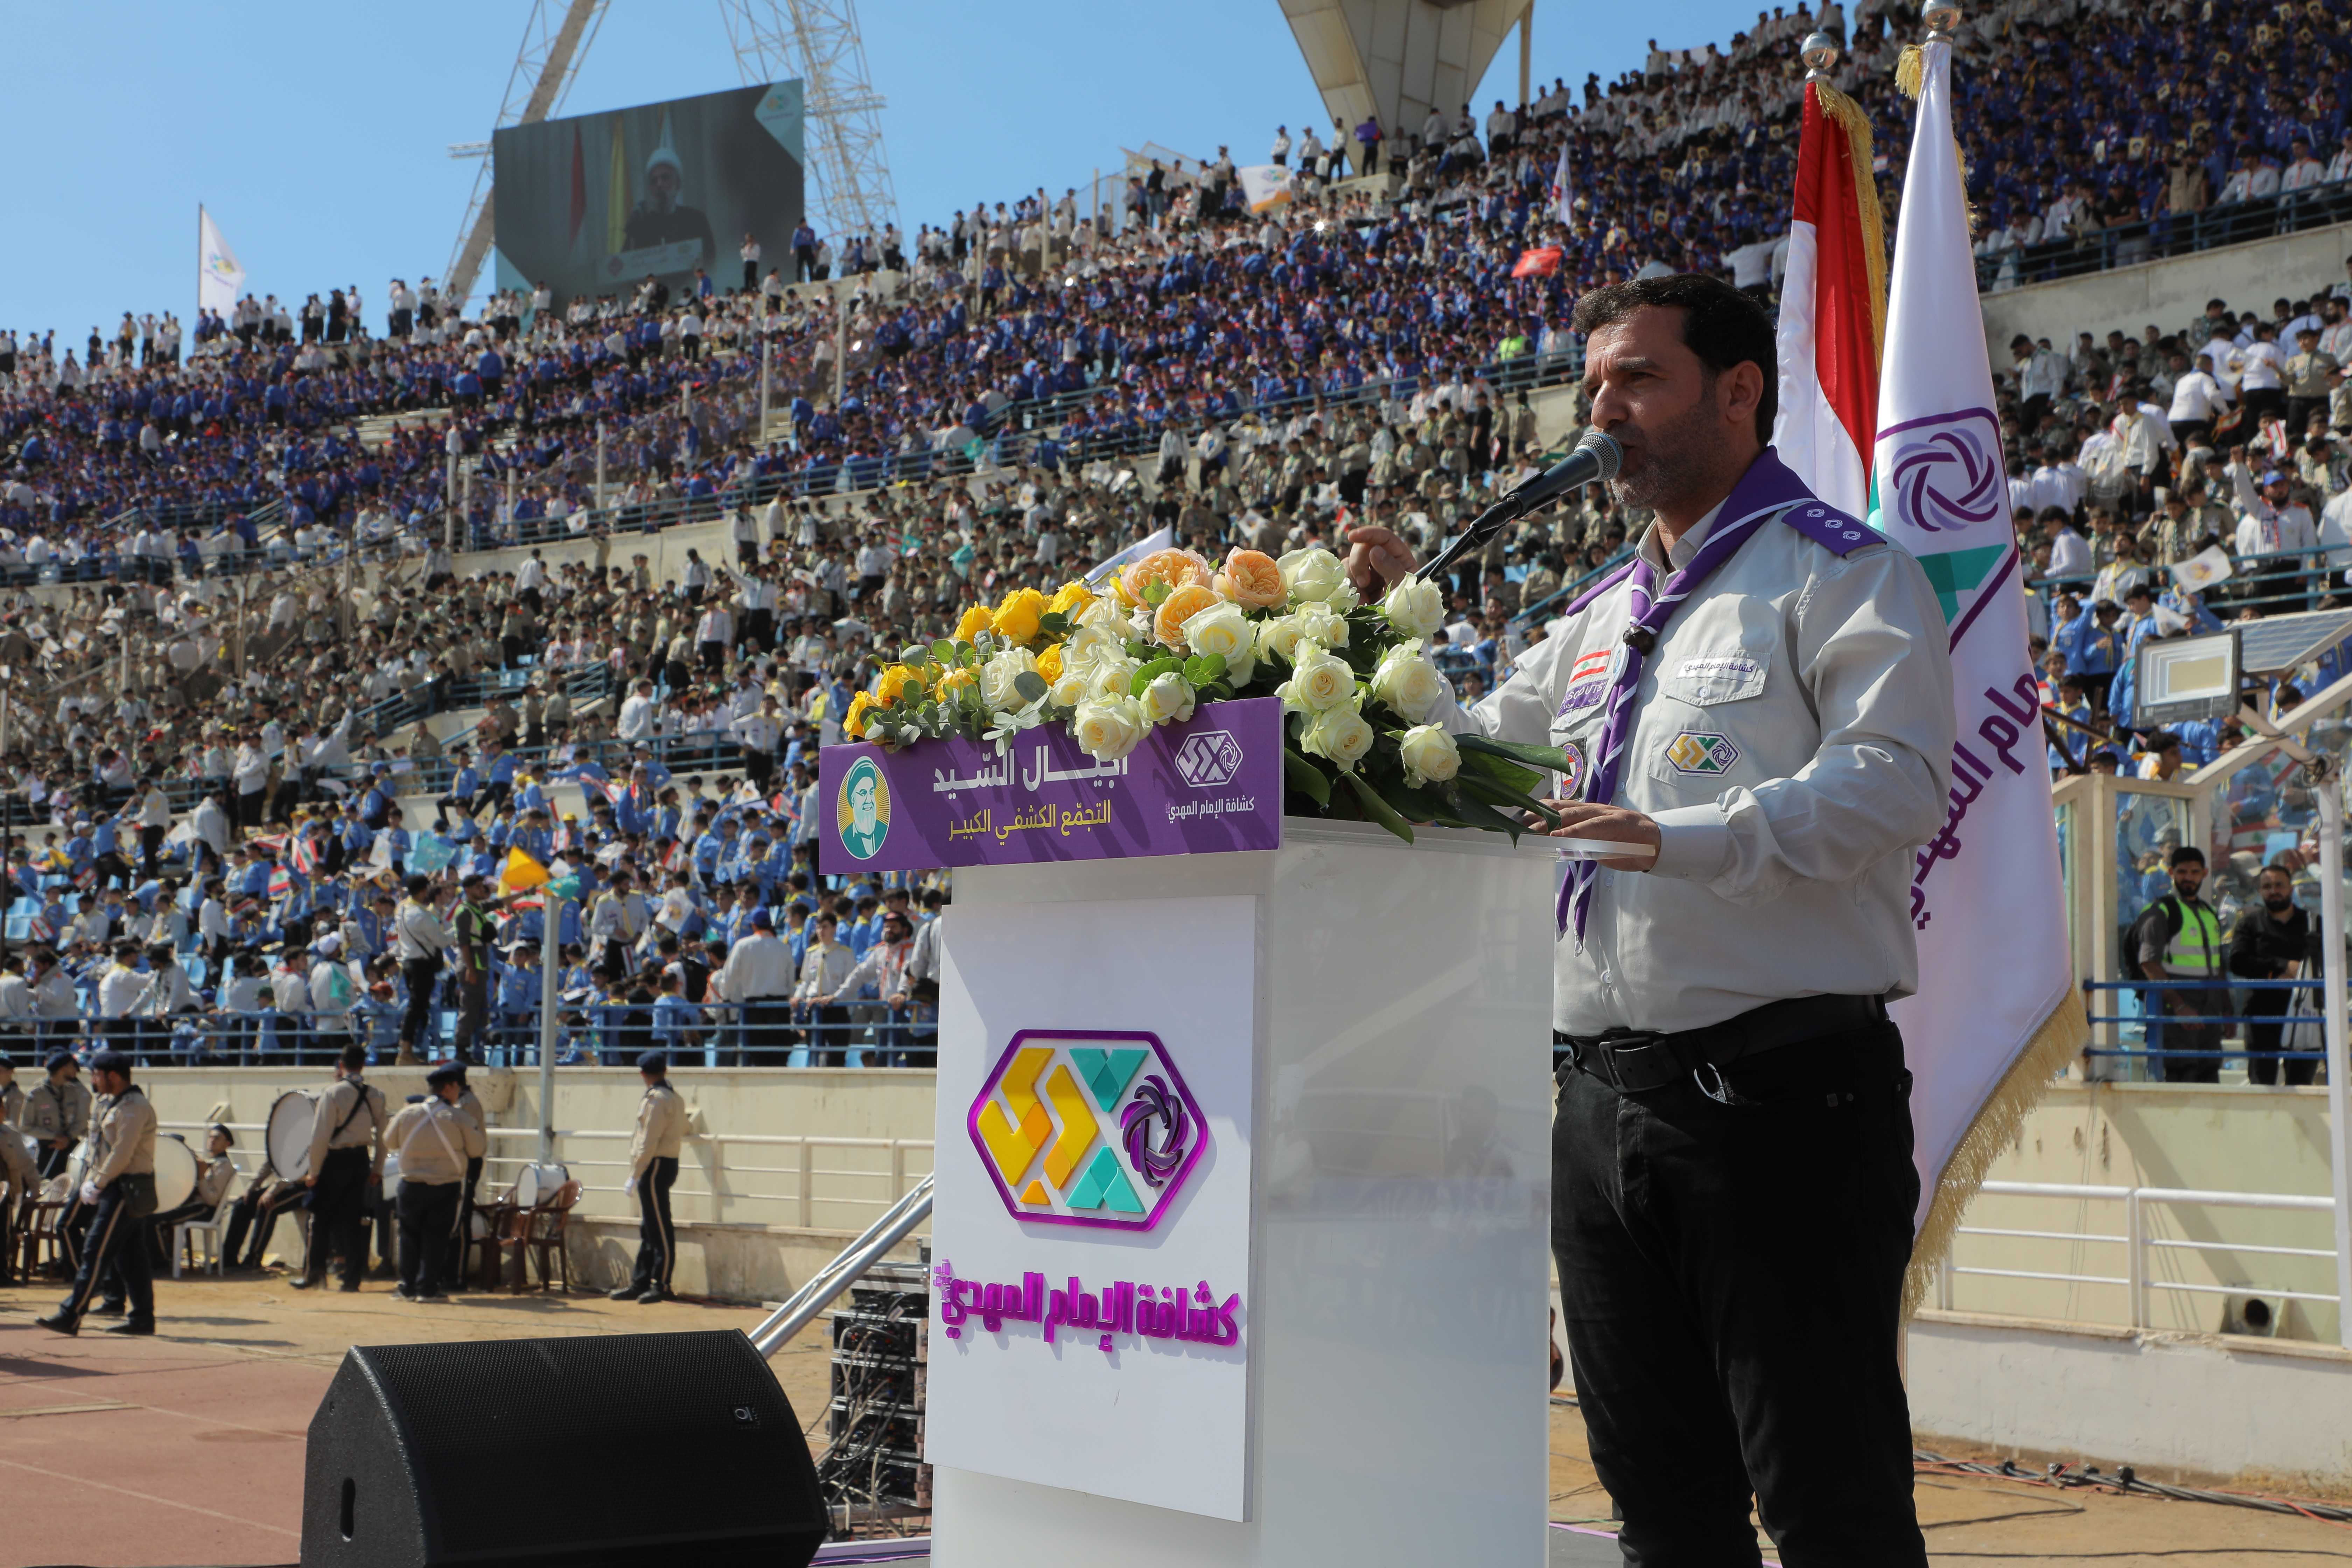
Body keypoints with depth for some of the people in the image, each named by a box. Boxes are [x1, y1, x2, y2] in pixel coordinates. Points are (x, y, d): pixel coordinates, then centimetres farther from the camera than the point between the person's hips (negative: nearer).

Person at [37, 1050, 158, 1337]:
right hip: (119, 1190, 10)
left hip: (126, 1190, -10)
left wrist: (98, 1184, -13)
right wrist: (91, 1181, 5)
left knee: (94, 1254, -11)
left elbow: (122, 1154, -20)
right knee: (131, 1257, 11)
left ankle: (70, 1317, -12)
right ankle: (143, 1318, 15)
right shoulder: (111, 1103, 17)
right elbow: (101, 1148, 18)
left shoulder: (134, 1107, -16)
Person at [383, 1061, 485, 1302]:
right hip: (446, 1188, -2)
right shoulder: (458, 1118, -11)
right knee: (436, 1237, 5)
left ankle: (408, 1288, 14)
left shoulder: (408, 1113, -3)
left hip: (411, 1186, 3)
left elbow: (389, 1141, 11)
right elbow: (477, 1149, -3)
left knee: (410, 1236, 12)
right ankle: (428, 1288, 4)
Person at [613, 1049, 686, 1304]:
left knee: (660, 1229, -5)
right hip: (668, 1164, 10)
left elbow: (649, 1142, -19)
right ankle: (640, 1283, 16)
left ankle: (661, 1285, -2)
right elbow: (679, 1136, 18)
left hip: (655, 1166, -10)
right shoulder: (674, 1097, 14)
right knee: (648, 1229, 12)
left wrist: (634, 1176, -16)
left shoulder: (656, 1099, -15)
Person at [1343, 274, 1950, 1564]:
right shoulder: (1600, 618, 21)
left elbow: (1894, 778, -17)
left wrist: (1688, 840, -28)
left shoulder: (1840, 572, -2)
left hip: (1778, 1087, -7)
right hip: (1607, 1093, 8)